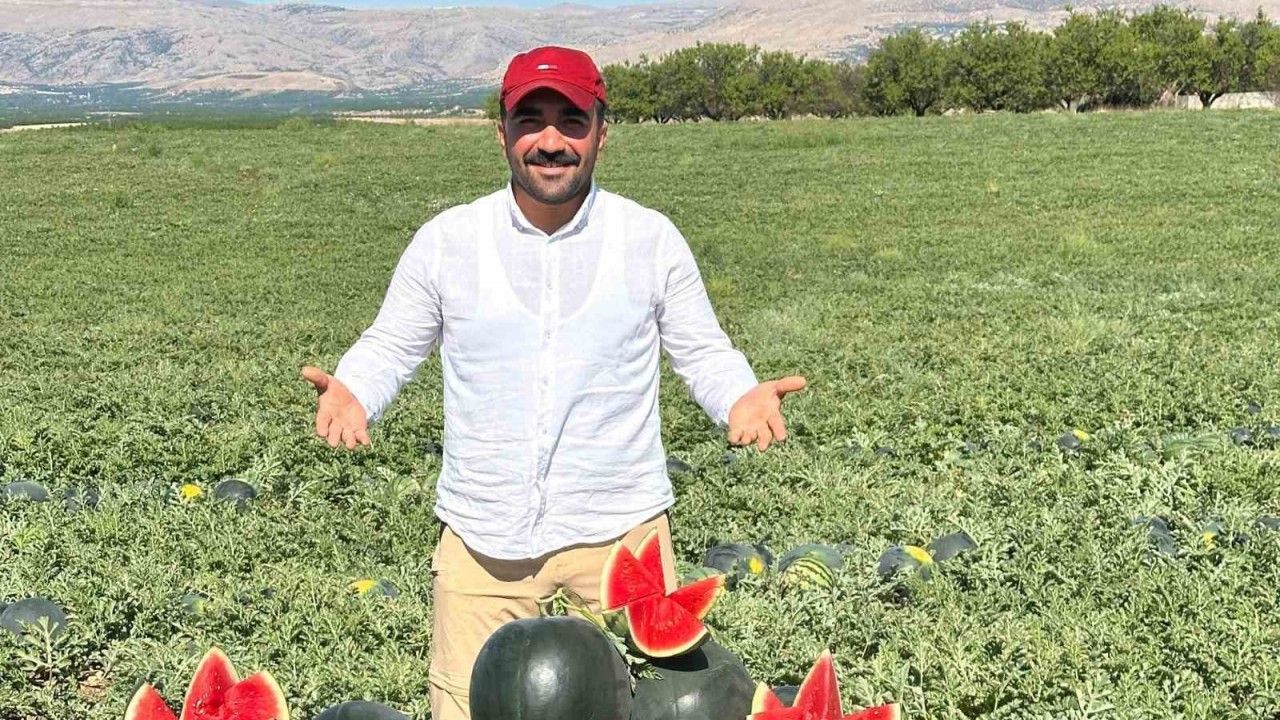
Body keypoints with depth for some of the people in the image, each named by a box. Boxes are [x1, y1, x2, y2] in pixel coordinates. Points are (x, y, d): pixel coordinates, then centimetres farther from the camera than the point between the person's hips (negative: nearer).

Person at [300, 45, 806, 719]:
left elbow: (702, 351, 6)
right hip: (482, 537, 0)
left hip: (621, 530, 0)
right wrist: (350, 392, -15)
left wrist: (741, 397, -15)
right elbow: (391, 346, 7)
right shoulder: (446, 240, -2)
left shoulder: (652, 239, -2)